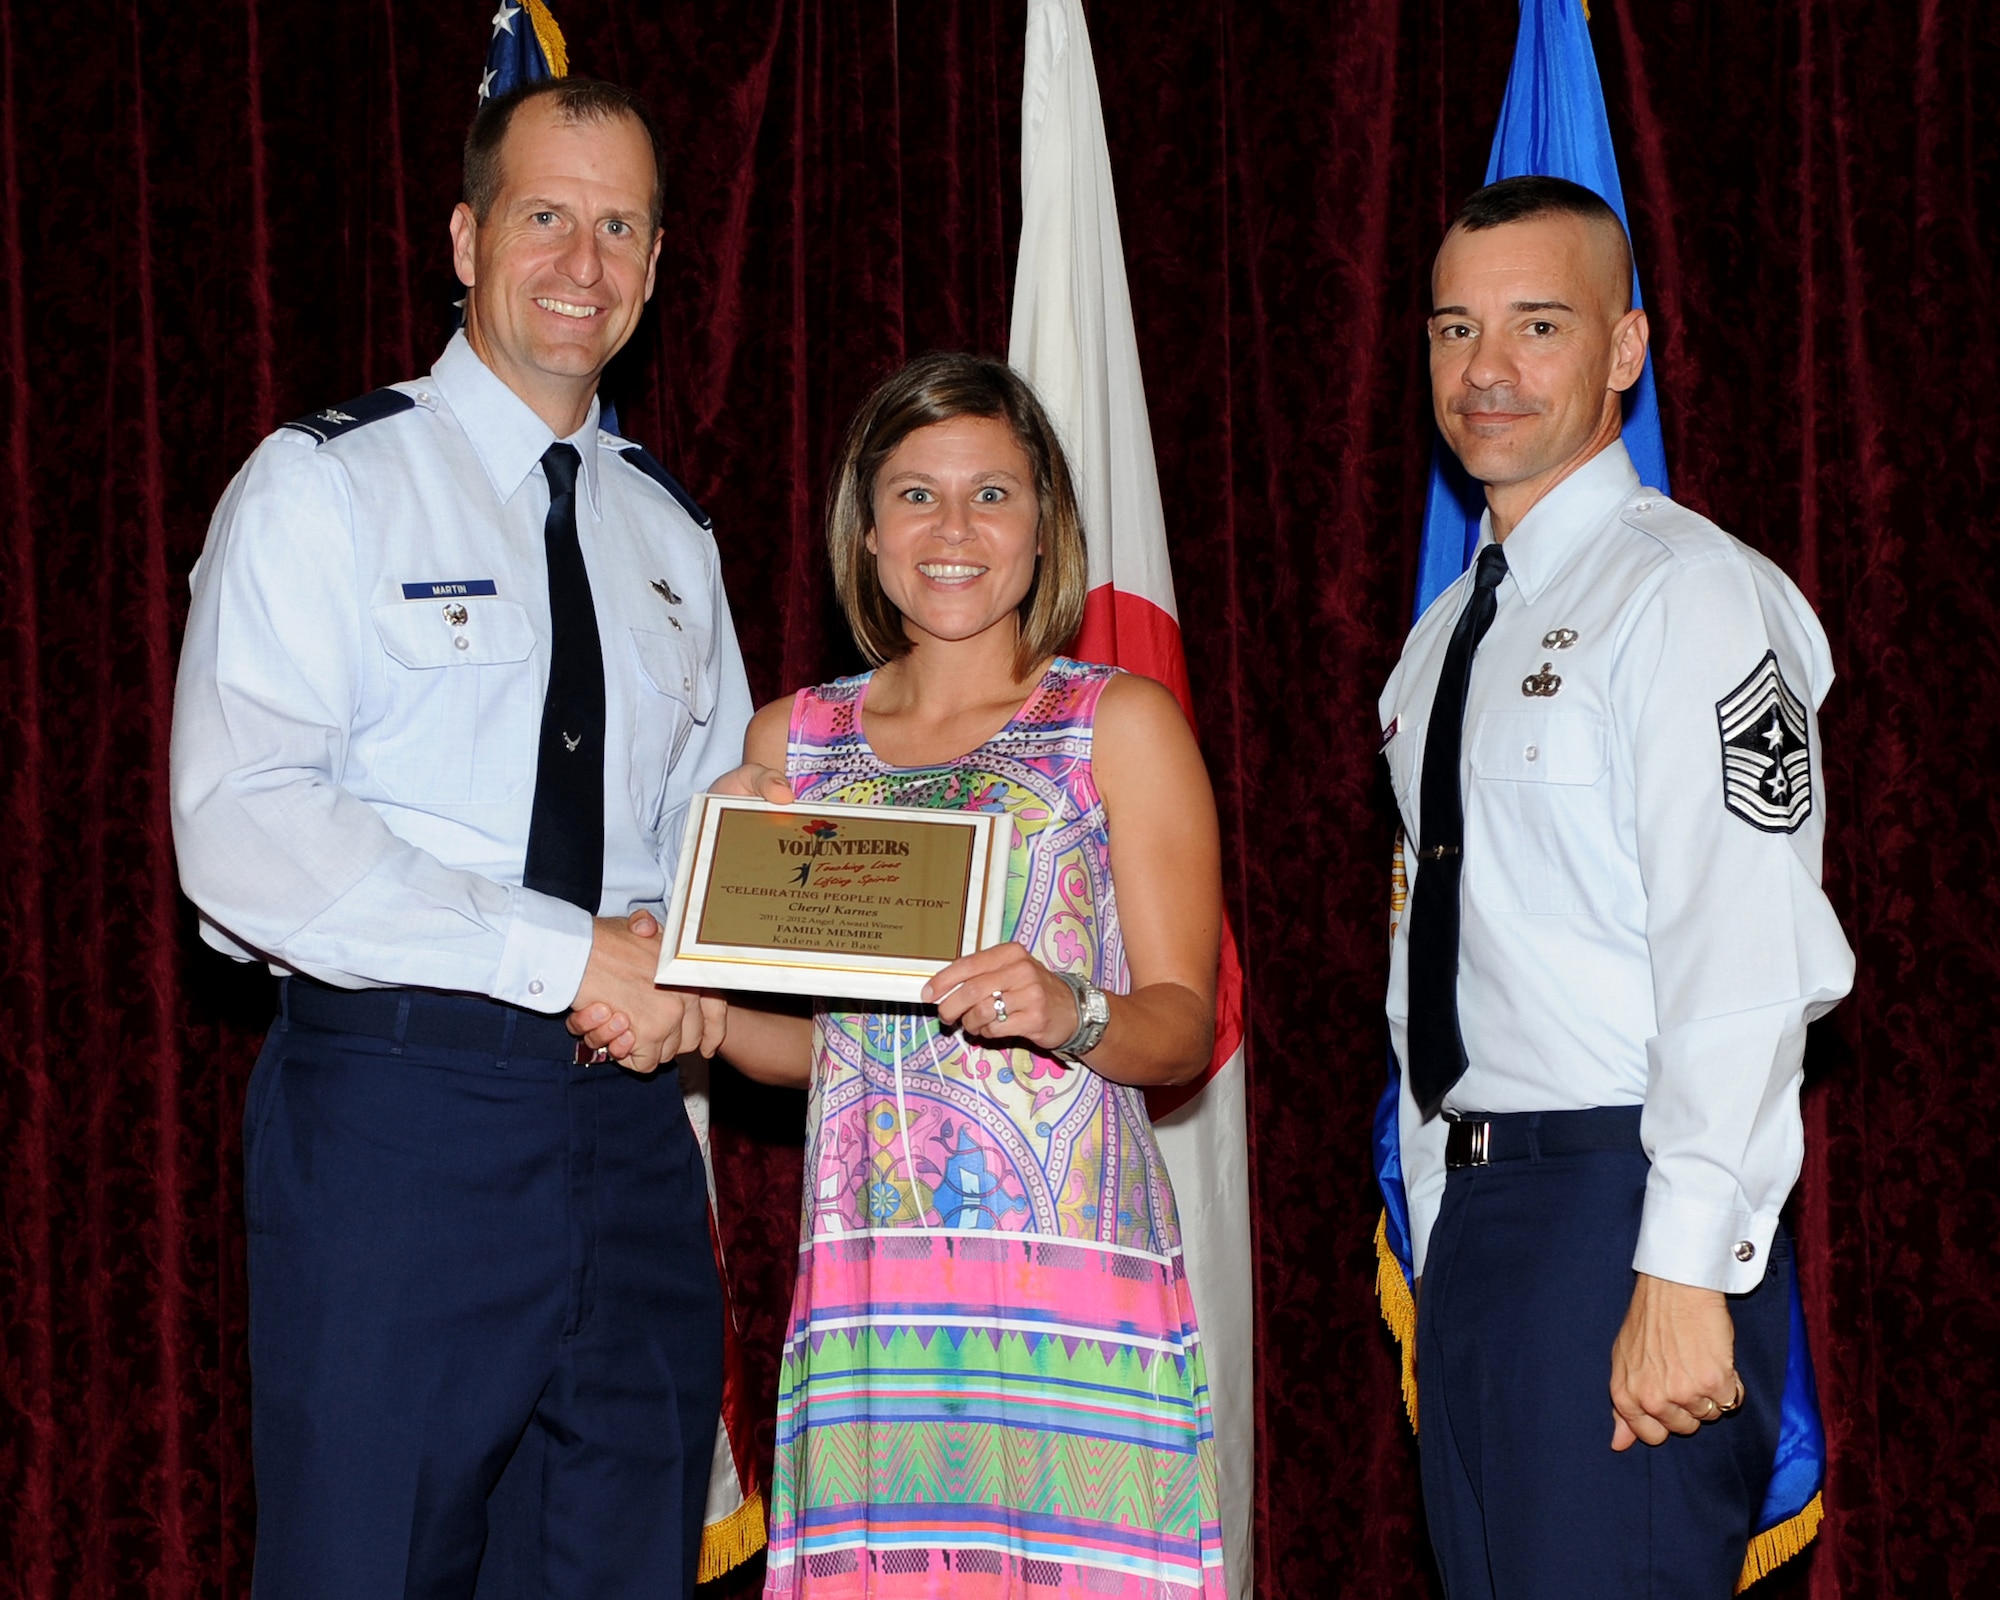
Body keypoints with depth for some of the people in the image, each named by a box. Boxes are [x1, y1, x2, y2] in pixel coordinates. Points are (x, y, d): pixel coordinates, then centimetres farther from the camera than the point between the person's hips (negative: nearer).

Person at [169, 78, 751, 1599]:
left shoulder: (670, 535, 16)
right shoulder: (324, 487, -3)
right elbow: (242, 834, -15)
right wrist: (566, 952, -19)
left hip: (629, 1126, 5)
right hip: (394, 1116, -5)